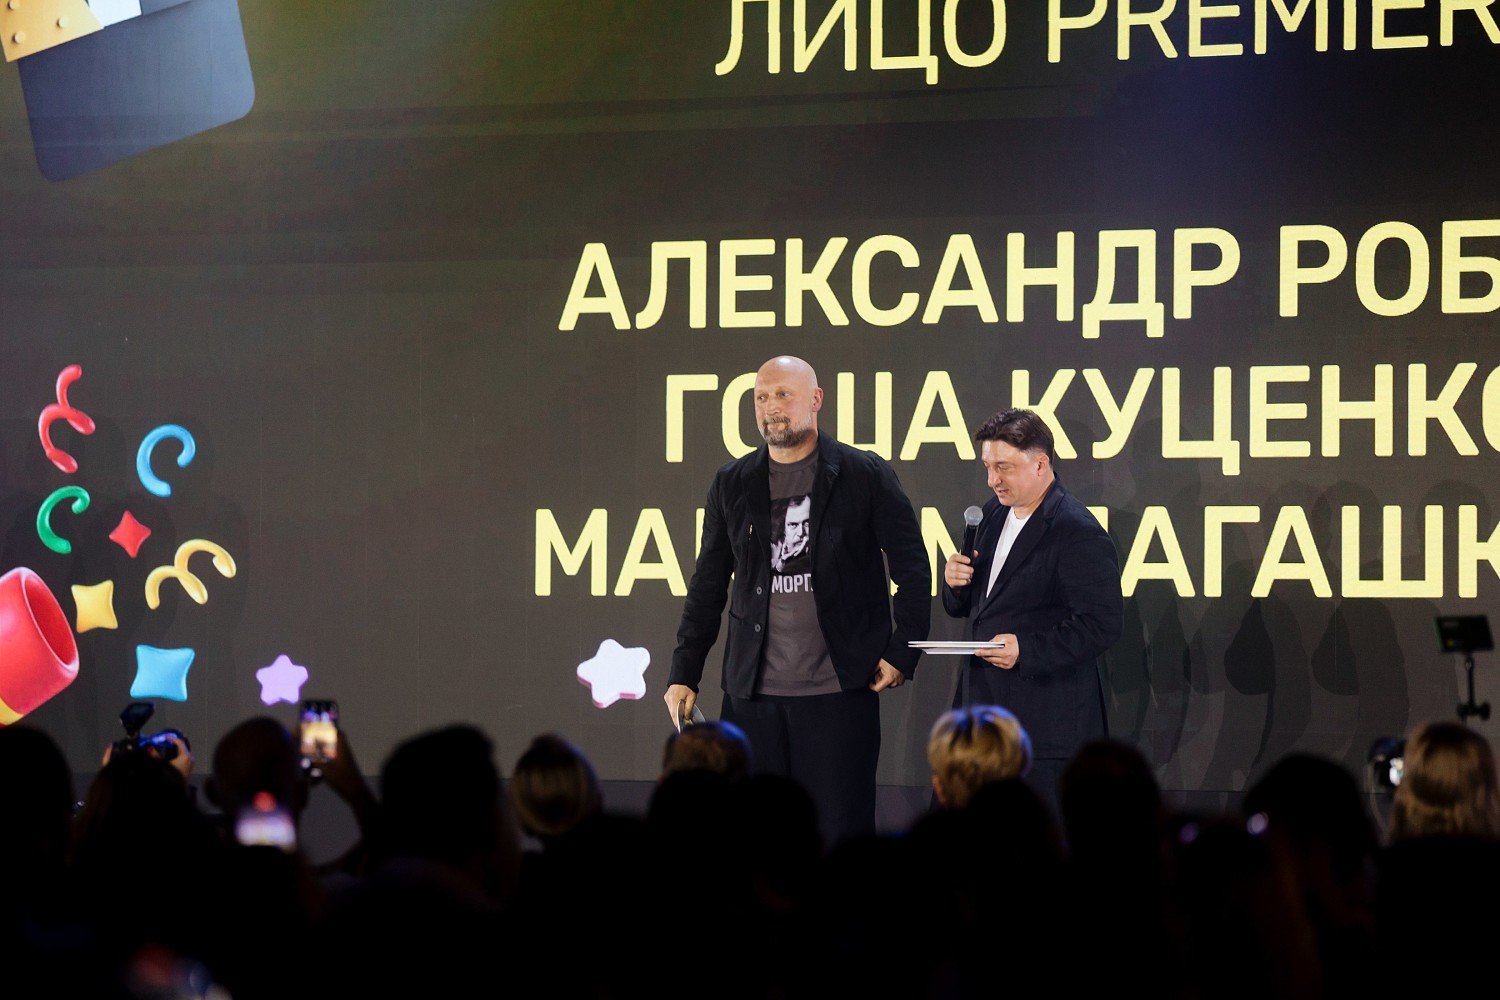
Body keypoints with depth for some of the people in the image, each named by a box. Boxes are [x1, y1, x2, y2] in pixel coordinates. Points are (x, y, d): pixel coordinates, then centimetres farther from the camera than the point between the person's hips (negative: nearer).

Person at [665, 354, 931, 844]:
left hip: (839, 693, -3)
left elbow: (913, 570, 4)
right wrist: (684, 674, 10)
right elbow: (708, 585, 15)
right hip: (751, 693, 3)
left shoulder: (865, 476, 1)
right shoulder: (732, 484, 11)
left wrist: (902, 654, -2)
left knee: (841, 832, -2)